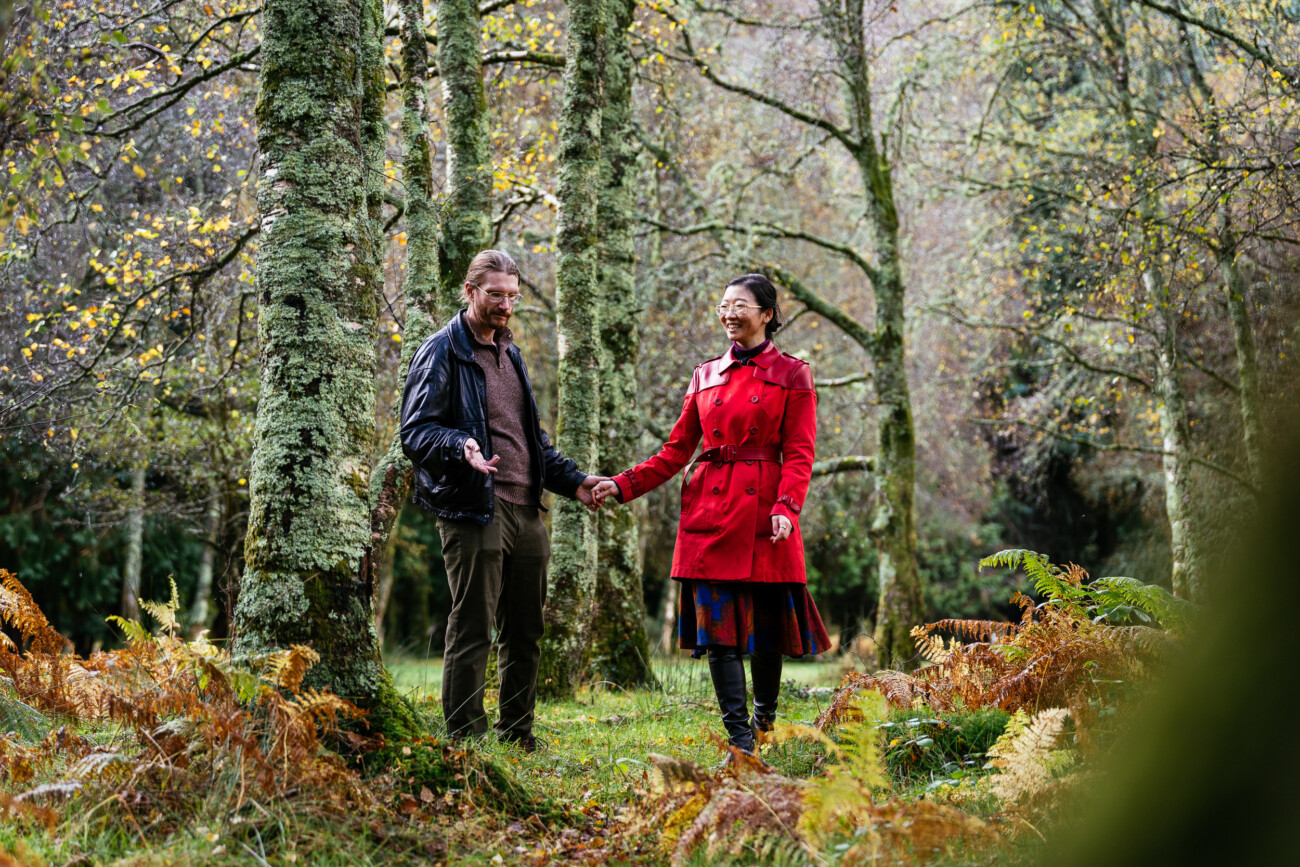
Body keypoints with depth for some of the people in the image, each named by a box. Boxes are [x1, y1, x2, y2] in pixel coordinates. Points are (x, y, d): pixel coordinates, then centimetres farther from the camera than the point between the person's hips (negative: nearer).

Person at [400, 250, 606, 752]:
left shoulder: (510, 354, 21)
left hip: (526, 512, 8)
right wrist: (461, 447, -30)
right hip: (473, 513, -8)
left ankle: (517, 737, 22)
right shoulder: (442, 353, -4)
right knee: (471, 634, -5)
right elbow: (415, 432, -12)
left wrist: (573, 480, 18)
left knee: (525, 634, 12)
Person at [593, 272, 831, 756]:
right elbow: (677, 451, 15)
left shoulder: (791, 375, 5)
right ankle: (740, 738, -3)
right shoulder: (706, 376, 15)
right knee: (717, 624, -5)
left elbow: (799, 454, 0)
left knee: (765, 625, 2)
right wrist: (623, 485, 5)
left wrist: (786, 507, -16)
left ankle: (765, 719, 24)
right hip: (710, 512, 3)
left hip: (762, 512, -3)